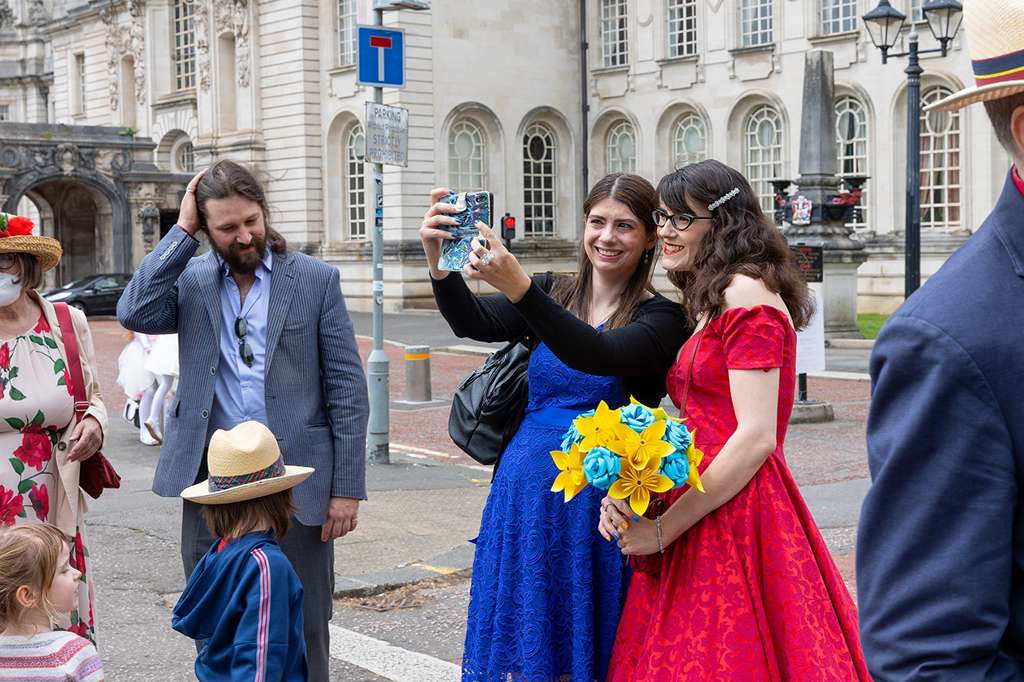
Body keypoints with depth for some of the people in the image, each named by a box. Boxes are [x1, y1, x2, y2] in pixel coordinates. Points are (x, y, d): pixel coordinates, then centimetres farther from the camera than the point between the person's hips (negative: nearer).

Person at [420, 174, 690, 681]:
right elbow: (473, 323, -8)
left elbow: (599, 356, -25)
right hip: (524, 491, 4)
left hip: (599, 501, -4)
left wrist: (518, 287, -37)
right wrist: (438, 262, -28)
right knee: (519, 641, 9)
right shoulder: (553, 294, 9)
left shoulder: (660, 317, -4)